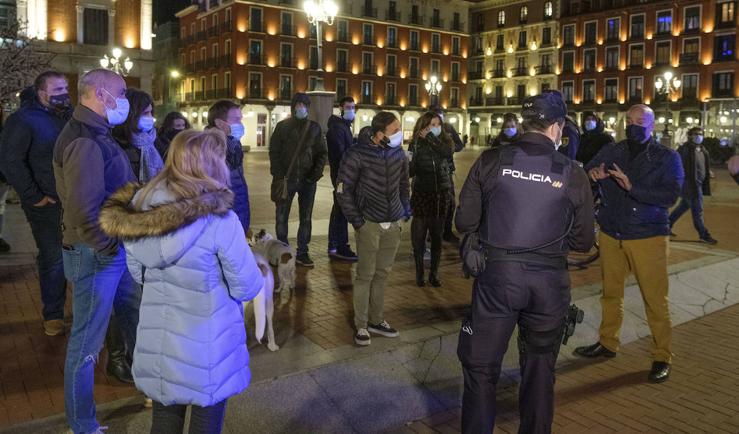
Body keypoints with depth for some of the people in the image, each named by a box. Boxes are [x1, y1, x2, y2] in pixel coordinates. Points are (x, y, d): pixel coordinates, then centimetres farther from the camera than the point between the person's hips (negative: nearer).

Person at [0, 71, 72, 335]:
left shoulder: (71, 115, 9)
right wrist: (34, 197, -14)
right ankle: (53, 315, 19)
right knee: (52, 259, 4)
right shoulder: (23, 120, -8)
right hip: (46, 205, -5)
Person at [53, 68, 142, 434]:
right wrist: (107, 248, -16)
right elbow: (83, 212, -28)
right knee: (87, 341, 6)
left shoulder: (96, 134, 11)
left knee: (135, 325, 23)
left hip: (117, 251, 10)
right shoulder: (85, 141, -22)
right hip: (96, 255, -10)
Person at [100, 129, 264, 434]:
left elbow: (139, 274, 8)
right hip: (206, 346, -5)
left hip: (157, 341, 5)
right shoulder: (219, 220, -23)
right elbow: (247, 288, -14)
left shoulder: (138, 211, -5)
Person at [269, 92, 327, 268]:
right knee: (281, 217, 3)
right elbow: (274, 152, 1)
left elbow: (322, 153, 8)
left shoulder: (315, 128, 7)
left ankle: (302, 253, 14)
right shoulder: (282, 126, 3)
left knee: (306, 217, 5)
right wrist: (278, 176, -10)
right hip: (286, 179, -1)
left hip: (307, 180, 1)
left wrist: (316, 173, -7)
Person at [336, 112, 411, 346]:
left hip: (394, 224, 5)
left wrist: (405, 210, 10)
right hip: (369, 224, -5)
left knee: (382, 273, 12)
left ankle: (376, 320, 25)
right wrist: (356, 220, -10)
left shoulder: (399, 153, 3)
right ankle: (361, 326, 11)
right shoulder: (357, 155, -12)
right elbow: (343, 190, -8)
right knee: (365, 274, 0)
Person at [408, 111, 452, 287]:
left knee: (437, 235, 7)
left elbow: (446, 152, -18)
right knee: (419, 236, -1)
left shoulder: (444, 141, 5)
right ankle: (419, 273, 12)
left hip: (441, 194, 2)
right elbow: (410, 171, -8)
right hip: (421, 194, -2)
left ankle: (434, 273, 17)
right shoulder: (416, 144, -1)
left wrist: (430, 138, -16)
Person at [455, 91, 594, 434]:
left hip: (496, 275, -1)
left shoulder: (491, 161, -5)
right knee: (539, 371, 20)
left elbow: (465, 222, -3)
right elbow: (583, 241, 3)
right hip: (549, 281, 2)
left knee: (480, 368, 12)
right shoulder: (573, 174, -3)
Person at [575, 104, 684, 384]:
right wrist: (591, 174, -23)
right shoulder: (610, 153, 7)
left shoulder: (667, 158, -2)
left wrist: (632, 187, -29)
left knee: (655, 299, -4)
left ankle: (662, 357, 9)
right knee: (611, 292, 15)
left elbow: (670, 195, -15)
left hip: (648, 237, -4)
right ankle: (608, 343, 31)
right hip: (610, 235, 4)